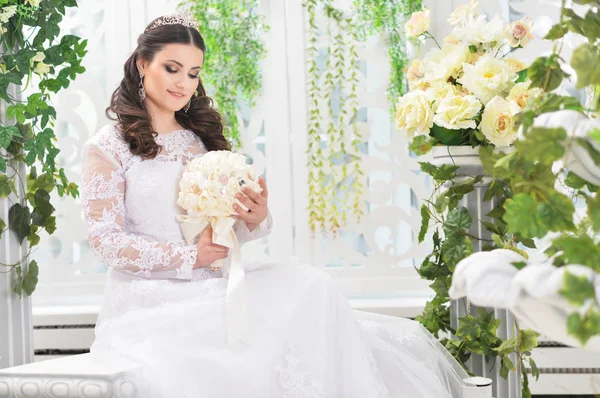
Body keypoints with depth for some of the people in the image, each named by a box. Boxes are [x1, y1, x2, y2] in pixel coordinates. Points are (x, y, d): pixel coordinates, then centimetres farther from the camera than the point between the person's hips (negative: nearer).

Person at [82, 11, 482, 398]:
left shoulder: (205, 139, 18)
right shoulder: (108, 147, 3)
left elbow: (238, 230, 15)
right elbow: (106, 239, -6)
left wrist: (255, 220, -11)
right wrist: (189, 257, -17)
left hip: (215, 287, 4)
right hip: (149, 300, -4)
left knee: (311, 285, -23)